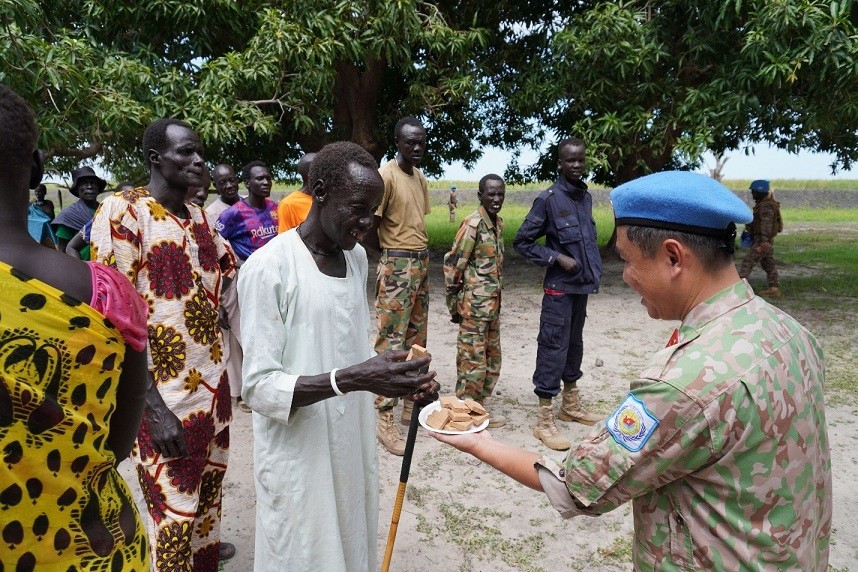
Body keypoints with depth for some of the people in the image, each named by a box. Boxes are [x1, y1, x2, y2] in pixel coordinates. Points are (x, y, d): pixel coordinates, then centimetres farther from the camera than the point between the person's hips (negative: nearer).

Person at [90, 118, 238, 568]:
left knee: (208, 481, 23)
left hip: (213, 379, 7)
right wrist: (154, 408, -22)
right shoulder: (122, 211, -13)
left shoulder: (198, 216, 7)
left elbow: (227, 264, 27)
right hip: (168, 394, -7)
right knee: (173, 509, 4)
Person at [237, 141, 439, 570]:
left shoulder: (357, 258, 4)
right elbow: (259, 387, -19)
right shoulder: (269, 268, -19)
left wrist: (400, 378, -4)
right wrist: (351, 380, -31)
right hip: (298, 460, -6)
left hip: (353, 447, 7)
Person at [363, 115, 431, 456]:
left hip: (421, 264, 9)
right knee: (391, 342, -6)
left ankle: (411, 407, 26)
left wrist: (419, 256, 8)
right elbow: (369, 228, -14)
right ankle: (384, 418, 2)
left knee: (416, 340, 14)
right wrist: (391, 251, 0)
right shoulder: (386, 175, -12)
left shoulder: (420, 178, 13)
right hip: (396, 267, -9)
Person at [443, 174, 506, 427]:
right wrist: (454, 303, -11)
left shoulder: (498, 222, 10)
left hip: (492, 304, 9)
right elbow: (453, 263, -15)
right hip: (475, 304, -9)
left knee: (493, 358, 16)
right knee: (473, 360, -1)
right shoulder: (473, 223, -15)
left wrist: (496, 300, 17)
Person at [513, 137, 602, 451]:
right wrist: (557, 258, -16)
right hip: (560, 287, -7)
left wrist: (595, 272, 9)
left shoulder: (586, 197, 8)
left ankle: (571, 405, 33)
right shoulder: (549, 199, -11)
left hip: (583, 285, 7)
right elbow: (522, 241, -10)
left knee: (574, 345, 17)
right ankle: (544, 420, 3)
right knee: (553, 349, -5)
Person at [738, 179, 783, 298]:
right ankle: (774, 289, 13)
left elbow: (766, 225, -25)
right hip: (763, 239, 10)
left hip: (763, 241, -10)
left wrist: (763, 242, -29)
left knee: (748, 261, -9)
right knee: (768, 264, 10)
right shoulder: (763, 204, 14)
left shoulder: (766, 206, -18)